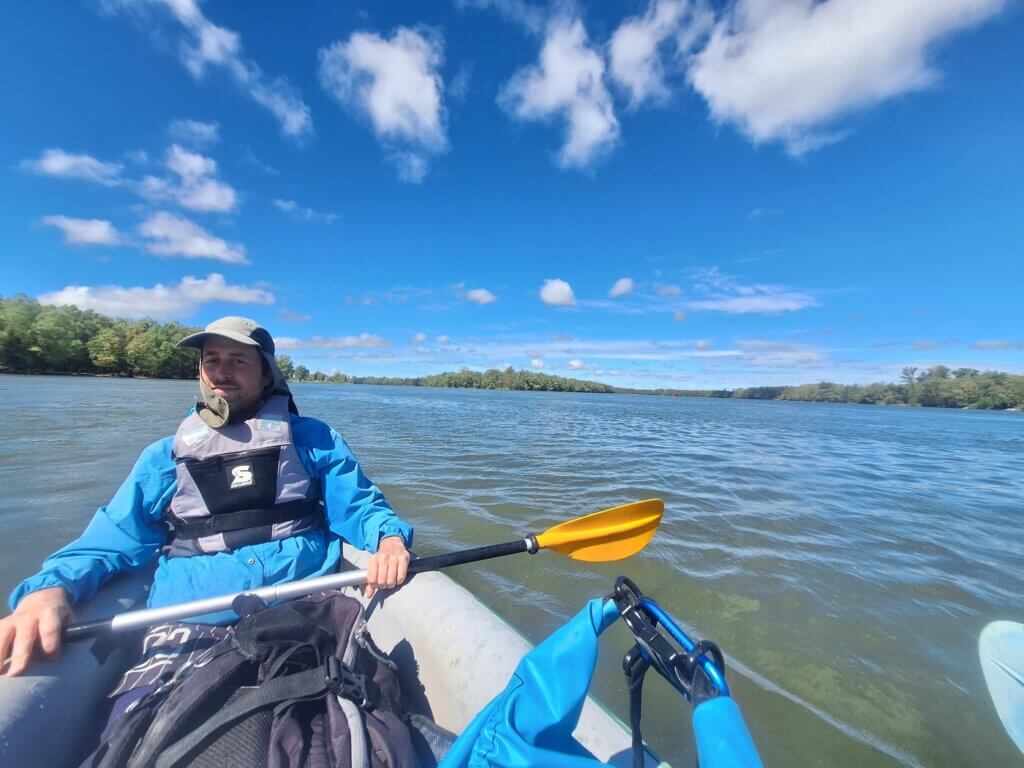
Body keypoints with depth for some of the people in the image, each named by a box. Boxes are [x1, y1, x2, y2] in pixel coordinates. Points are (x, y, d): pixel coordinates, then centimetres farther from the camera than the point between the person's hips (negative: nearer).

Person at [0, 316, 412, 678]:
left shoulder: (312, 439, 10)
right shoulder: (165, 456, 17)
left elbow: (359, 506, 7)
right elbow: (112, 538, 11)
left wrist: (389, 537, -14)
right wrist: (50, 587, -11)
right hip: (189, 628, 3)